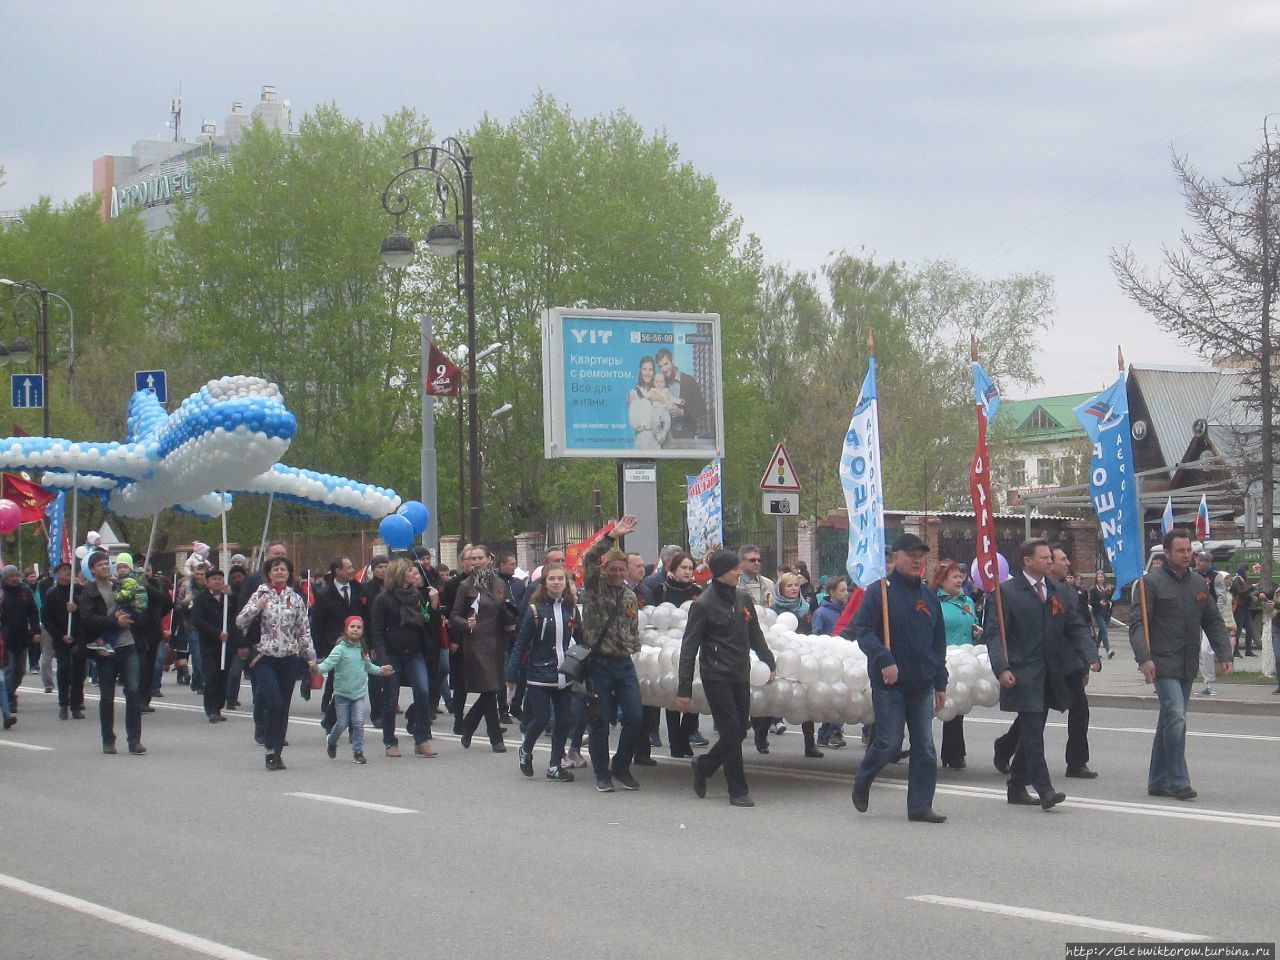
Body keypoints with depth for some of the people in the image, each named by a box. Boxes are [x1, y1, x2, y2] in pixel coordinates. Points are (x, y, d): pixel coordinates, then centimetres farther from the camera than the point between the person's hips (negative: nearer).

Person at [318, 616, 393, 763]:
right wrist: (318, 667, -38)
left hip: (359, 693, 4)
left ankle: (358, 751, 6)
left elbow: (368, 665, 23)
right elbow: (329, 663, -21)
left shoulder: (362, 649, 7)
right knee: (342, 723, 4)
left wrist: (380, 670, 15)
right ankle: (331, 741, 33)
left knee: (358, 723, -3)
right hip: (342, 693, -4)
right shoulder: (340, 649, -10)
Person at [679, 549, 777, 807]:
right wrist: (684, 689, -11)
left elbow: (755, 637, 23)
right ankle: (738, 791, 2)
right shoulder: (703, 605, -9)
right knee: (731, 731, -7)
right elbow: (689, 648, -9)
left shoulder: (744, 599, 10)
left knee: (739, 731, 7)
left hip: (741, 676, 6)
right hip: (716, 676, -6)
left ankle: (704, 766, 31)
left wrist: (769, 662, 17)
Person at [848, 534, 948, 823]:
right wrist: (885, 660, -24)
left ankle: (920, 806, 8)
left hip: (922, 684, 6)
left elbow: (939, 642, 19)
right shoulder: (879, 591, -5)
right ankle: (861, 783, 22)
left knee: (924, 748, 2)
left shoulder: (929, 596, 13)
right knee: (889, 743, -5)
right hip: (889, 683, -5)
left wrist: (940, 683, 16)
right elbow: (862, 631, -11)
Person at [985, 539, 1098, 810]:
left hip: (1051, 674, 6)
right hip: (1023, 675, -6)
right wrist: (1002, 668, -22)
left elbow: (1077, 629, 12)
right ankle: (1045, 790, -15)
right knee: (1032, 732, -11)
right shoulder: (1007, 592, -4)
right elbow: (994, 633, -9)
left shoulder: (1060, 594, 14)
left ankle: (1017, 788, 21)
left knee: (1031, 733, 12)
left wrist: (1091, 657, -5)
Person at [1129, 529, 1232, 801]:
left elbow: (1214, 622, 17)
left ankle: (1158, 781, 18)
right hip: (1163, 664, -6)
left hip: (1188, 665, 6)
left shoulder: (1199, 583, 13)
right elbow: (1137, 623, -11)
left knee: (1169, 721, 11)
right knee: (1176, 718, -15)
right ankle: (1179, 781, -11)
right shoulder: (1152, 582, -6)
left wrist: (1224, 655, 6)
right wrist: (1144, 658, -23)